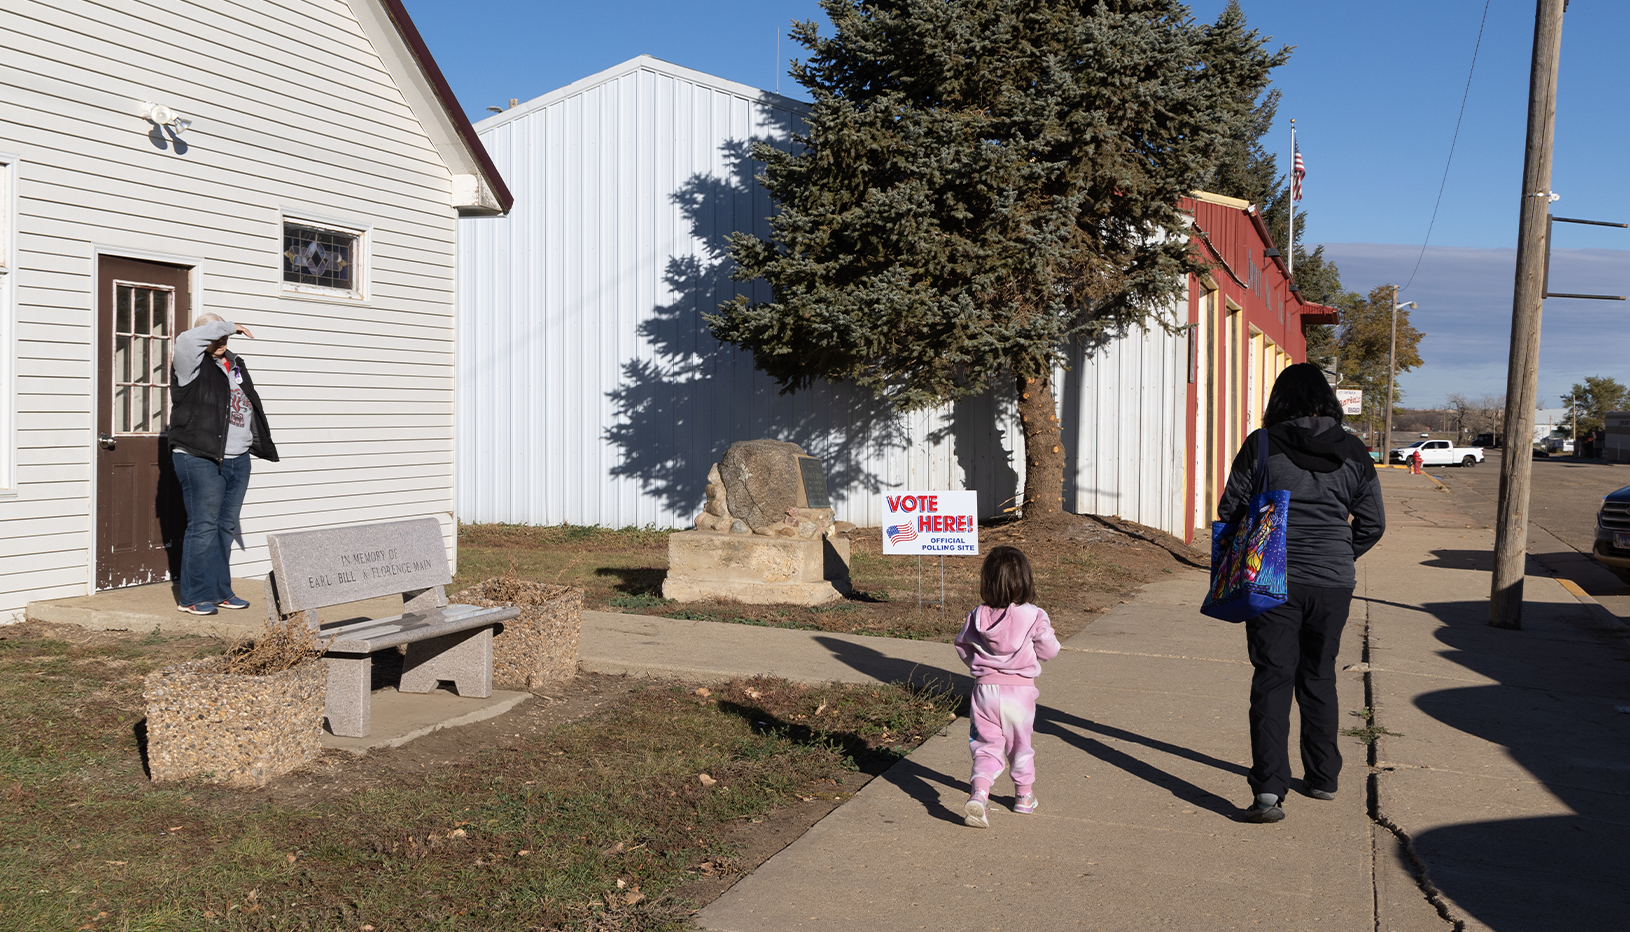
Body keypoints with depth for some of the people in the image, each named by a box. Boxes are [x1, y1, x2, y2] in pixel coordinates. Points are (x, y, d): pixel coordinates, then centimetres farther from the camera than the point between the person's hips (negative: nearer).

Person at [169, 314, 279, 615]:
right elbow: (188, 338, -26)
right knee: (203, 527, -7)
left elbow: (249, 407, 27)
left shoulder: (236, 364, 17)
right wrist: (230, 327, -16)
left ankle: (221, 592, 18)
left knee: (226, 527, 11)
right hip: (200, 459, -7)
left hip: (238, 460, 7)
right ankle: (193, 597, 0)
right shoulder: (193, 364, -4)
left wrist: (259, 442, 25)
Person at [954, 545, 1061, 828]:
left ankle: (978, 793, -18)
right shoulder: (1033, 617, -13)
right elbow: (1049, 650, -4)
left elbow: (962, 648, 6)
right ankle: (1024, 795, 35)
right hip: (1020, 689, -1)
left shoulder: (977, 617, -4)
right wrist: (1044, 631, 14)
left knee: (987, 746, 6)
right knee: (1020, 744, 19)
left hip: (985, 688, 1)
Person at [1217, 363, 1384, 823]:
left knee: (1272, 680, -2)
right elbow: (1373, 522, 6)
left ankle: (1269, 790, -13)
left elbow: (1230, 508, -3)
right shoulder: (1353, 452, 2)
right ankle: (1323, 777, 31)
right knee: (1319, 677, 19)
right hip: (1333, 584, 3)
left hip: (1273, 580, -3)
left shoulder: (1263, 445, -7)